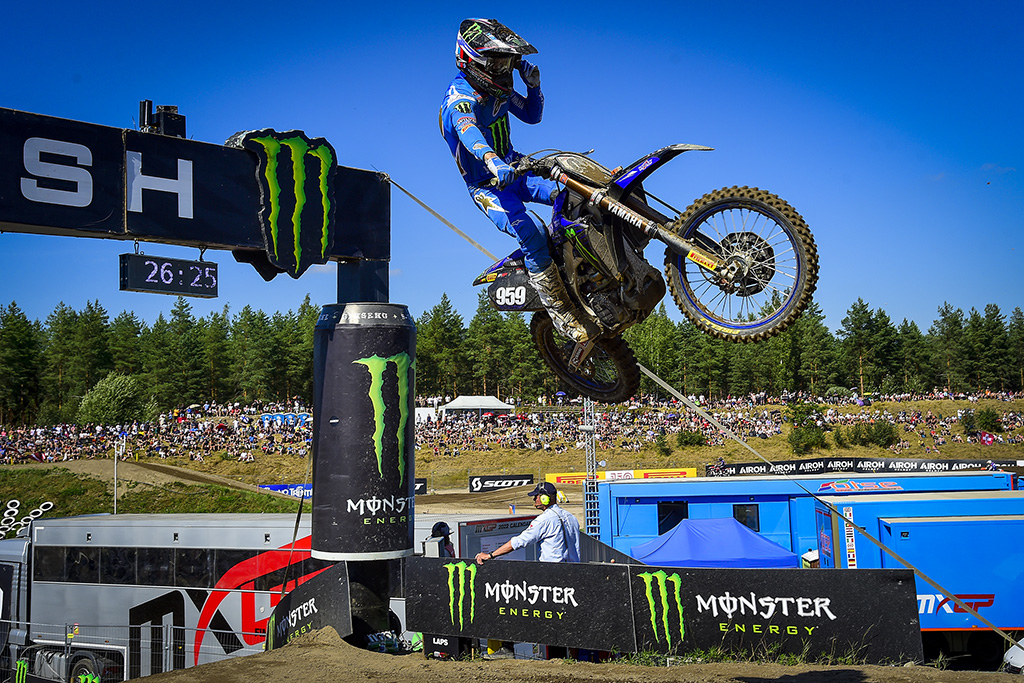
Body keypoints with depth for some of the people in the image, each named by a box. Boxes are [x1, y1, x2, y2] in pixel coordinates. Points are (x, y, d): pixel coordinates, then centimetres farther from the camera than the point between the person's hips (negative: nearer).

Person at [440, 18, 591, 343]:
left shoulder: (498, 89, 6)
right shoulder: (459, 97, -20)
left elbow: (532, 115, 20)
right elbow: (467, 129, -44)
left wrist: (533, 85, -2)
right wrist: (491, 160, -64)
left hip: (514, 167, 8)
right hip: (486, 186, -8)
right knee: (532, 233, -27)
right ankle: (560, 312, -18)